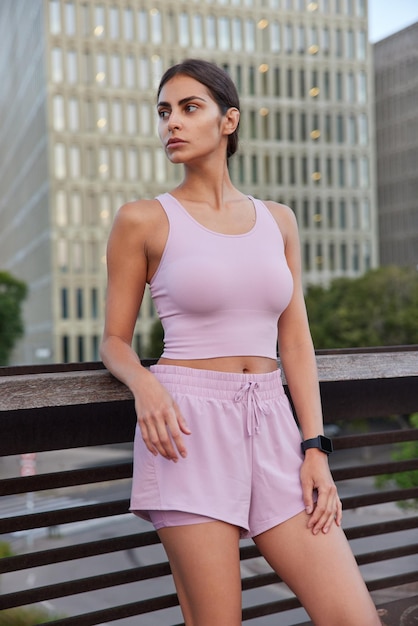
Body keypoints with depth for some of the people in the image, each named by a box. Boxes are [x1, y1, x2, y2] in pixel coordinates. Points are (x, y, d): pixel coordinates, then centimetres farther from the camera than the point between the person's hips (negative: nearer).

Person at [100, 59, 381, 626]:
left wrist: (315, 447, 1)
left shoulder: (277, 220, 12)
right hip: (189, 428, -3)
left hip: (272, 426, 4)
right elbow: (115, 340, 6)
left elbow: (295, 341, 10)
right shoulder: (143, 221, 2)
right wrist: (144, 385, -16)